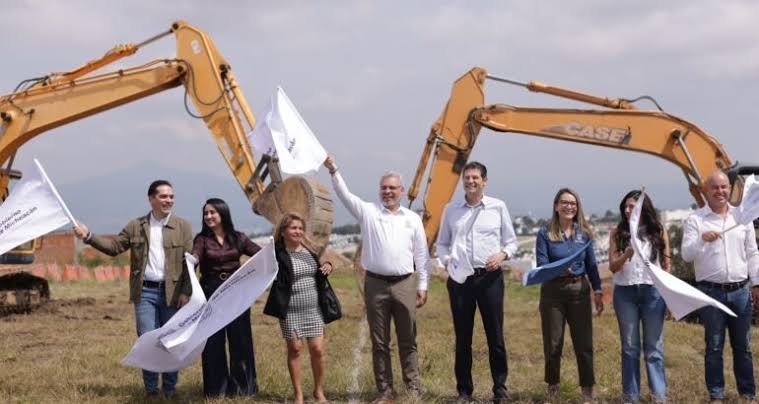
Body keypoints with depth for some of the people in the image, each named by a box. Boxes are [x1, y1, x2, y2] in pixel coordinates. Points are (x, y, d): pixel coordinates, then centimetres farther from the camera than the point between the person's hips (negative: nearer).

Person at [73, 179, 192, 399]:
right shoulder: (135, 226, 8)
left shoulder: (183, 226, 3)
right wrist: (89, 236, -5)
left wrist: (186, 292, -9)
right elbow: (114, 246, 8)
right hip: (145, 292, 1)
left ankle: (170, 389, 16)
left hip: (172, 292, -1)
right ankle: (151, 389, 11)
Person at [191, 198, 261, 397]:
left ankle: (242, 386, 15)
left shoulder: (238, 238, 5)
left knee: (240, 340, 4)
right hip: (211, 293, -1)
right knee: (213, 342, 2)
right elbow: (195, 256, -17)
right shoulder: (202, 239, 1)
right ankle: (217, 387, 13)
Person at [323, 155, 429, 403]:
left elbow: (421, 255, 9)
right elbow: (345, 195, -8)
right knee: (379, 342, 5)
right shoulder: (368, 212, 5)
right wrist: (333, 170, -23)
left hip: (404, 284, 0)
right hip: (376, 284, 0)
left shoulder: (413, 219, 8)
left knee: (408, 341, 4)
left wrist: (423, 285, 5)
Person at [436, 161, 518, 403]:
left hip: (490, 277, -1)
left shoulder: (498, 207, 3)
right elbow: (442, 243, 17)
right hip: (460, 277, 2)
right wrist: (446, 260, -2)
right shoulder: (451, 210, 8)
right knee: (462, 338, 6)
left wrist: (503, 254, -10)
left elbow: (511, 241, 9)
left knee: (495, 335, 0)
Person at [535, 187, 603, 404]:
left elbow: (591, 265, 9)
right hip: (552, 292, -2)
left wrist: (598, 290, 3)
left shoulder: (584, 233, 5)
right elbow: (541, 265, -10)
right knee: (553, 344, 6)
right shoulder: (545, 233, -4)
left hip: (579, 290, 2)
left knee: (584, 343, 1)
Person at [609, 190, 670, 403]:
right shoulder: (617, 233, 4)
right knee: (630, 346, 8)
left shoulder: (658, 232, 3)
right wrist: (626, 254, -21)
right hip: (625, 292, 1)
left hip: (653, 291, -1)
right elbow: (613, 267, -2)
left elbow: (666, 265, 6)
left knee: (654, 346, 3)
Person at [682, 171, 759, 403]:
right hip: (711, 292, -3)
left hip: (740, 290, 3)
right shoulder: (695, 220, -2)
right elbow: (686, 255, -10)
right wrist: (702, 240, -28)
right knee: (714, 346, 3)